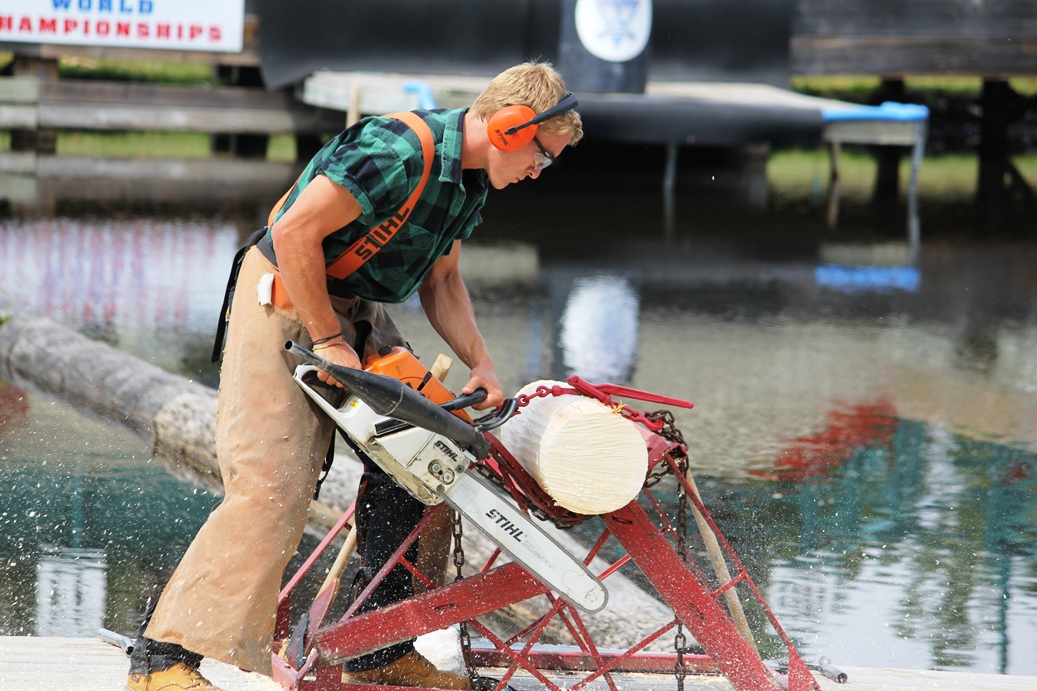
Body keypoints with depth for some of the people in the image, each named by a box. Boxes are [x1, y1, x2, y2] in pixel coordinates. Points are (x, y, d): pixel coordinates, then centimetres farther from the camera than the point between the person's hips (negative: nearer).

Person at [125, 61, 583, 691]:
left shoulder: (472, 176, 4)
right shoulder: (398, 151, -27)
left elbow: (440, 279, 12)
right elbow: (295, 234, -28)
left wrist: (481, 364, -2)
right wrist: (329, 343, -23)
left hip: (356, 311, 10)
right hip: (288, 303, -10)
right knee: (273, 485, -17)